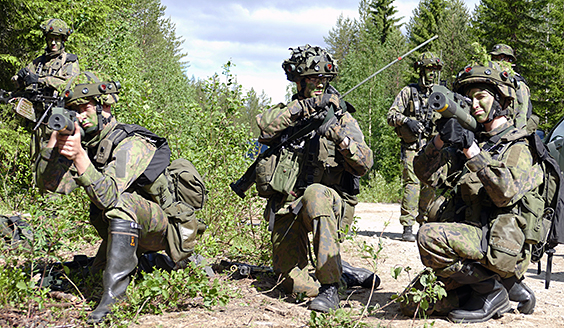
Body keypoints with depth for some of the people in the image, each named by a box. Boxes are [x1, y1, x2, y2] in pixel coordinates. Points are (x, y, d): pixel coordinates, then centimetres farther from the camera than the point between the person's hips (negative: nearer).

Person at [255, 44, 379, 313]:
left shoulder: (341, 117, 2)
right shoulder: (287, 112, 10)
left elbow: (364, 164, -10)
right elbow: (264, 128, -13)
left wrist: (341, 138, -27)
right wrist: (301, 108, -21)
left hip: (330, 203, -3)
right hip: (287, 207, 3)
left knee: (315, 193, -40)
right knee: (293, 283, -8)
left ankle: (329, 288, -36)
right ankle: (343, 273, 22)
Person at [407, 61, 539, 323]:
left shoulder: (517, 147, -3)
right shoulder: (474, 138, 18)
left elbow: (506, 193, -22)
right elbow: (428, 174, 9)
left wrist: (471, 150, -21)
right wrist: (442, 137, -6)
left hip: (497, 244, -8)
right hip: (472, 232, 8)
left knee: (430, 236, -25)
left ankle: (490, 290, -7)